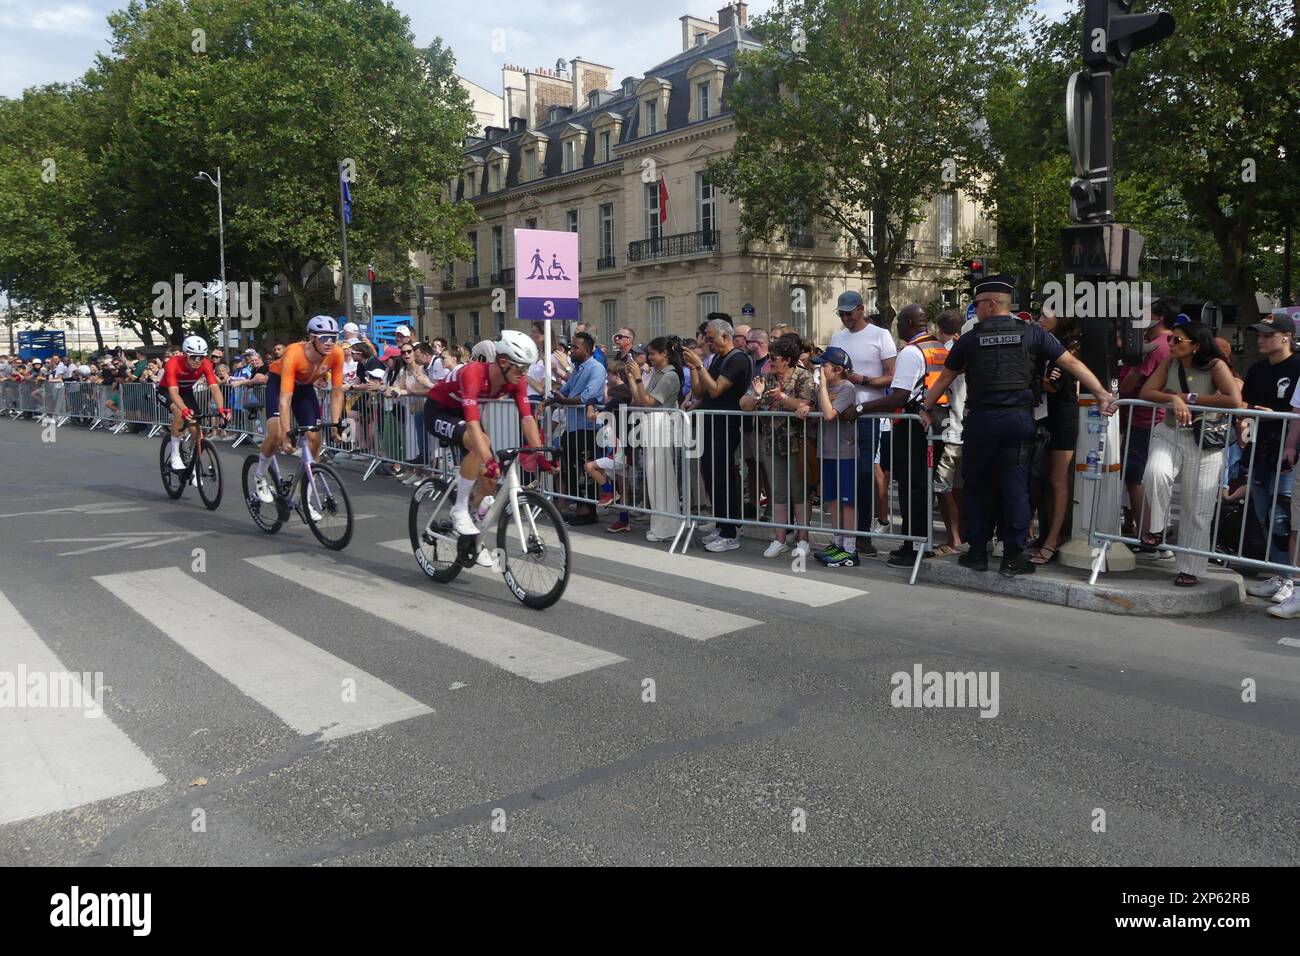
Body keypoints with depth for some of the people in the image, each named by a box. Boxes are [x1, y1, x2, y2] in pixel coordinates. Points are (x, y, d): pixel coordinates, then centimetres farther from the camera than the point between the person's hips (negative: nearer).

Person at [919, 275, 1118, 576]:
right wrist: (1102, 394, 2)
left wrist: (927, 408, 20)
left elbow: (946, 377, 8)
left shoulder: (971, 339, 0)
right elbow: (1072, 363, 0)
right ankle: (1013, 556, 6)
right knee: (1015, 486, 5)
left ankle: (978, 552, 16)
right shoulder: (1031, 333, 3)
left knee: (977, 486, 11)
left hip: (981, 419, -1)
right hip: (1019, 418, 1)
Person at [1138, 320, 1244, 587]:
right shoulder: (1170, 363, 2)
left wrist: (1188, 398, -17)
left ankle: (1190, 569, 13)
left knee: (1197, 511, 2)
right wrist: (1173, 399, -24)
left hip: (1204, 443, -2)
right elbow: (1146, 392, -6)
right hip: (1169, 434, 2)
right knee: (1155, 472, -32)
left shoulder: (1215, 366, -9)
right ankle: (1158, 527, -8)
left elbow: (1235, 401, -21)